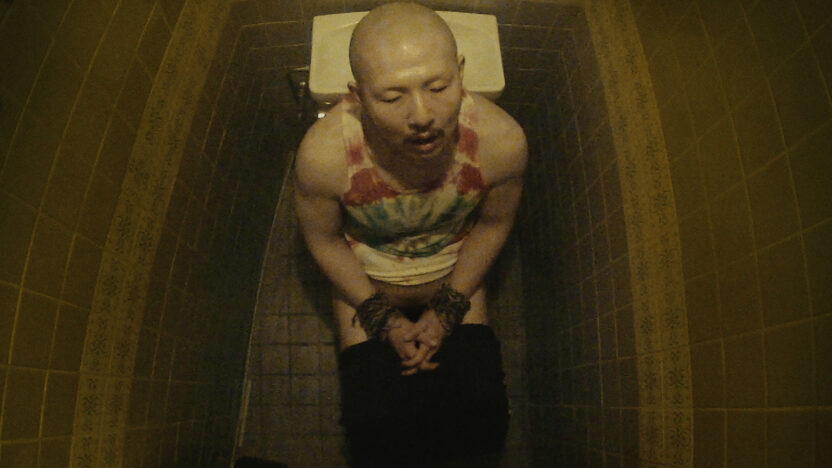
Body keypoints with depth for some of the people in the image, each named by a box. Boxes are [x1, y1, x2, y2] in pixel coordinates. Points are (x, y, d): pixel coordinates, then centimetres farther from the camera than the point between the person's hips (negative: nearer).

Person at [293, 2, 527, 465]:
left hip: (454, 273, 2)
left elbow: (493, 224, -9)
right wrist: (383, 319, -12)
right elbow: (324, 240, -13)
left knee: (482, 425, -3)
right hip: (366, 278, -1)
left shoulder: (501, 141, -31)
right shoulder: (323, 154, -35)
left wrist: (447, 311, -9)